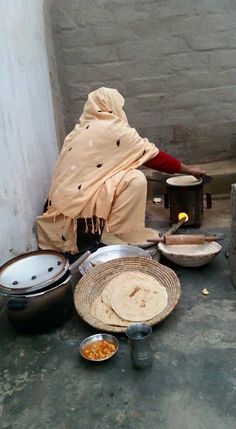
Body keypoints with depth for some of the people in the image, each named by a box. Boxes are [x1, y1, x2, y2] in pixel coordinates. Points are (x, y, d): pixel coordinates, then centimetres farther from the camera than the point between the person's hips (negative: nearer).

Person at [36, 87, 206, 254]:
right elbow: (151, 154, -3)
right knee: (135, 179, -13)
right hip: (78, 201, -9)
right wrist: (188, 169, 7)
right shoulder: (113, 129, -8)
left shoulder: (83, 129, 14)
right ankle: (117, 236, -5)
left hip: (65, 199, 9)